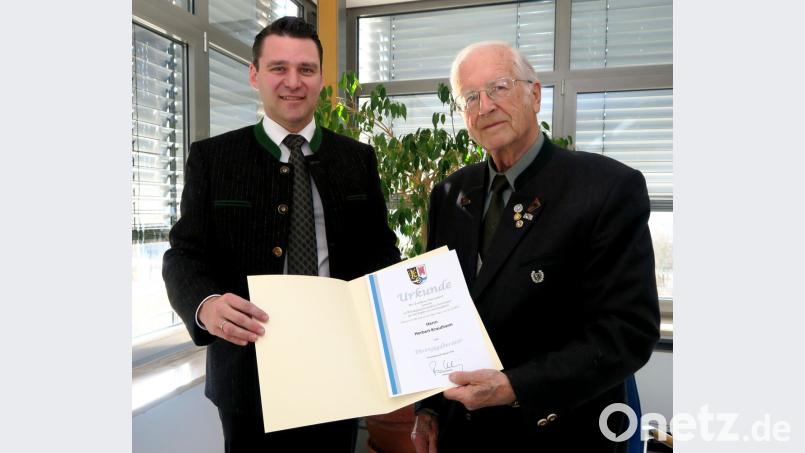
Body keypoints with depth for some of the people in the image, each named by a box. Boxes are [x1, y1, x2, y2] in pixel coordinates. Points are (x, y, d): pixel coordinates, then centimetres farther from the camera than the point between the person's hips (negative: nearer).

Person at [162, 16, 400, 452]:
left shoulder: (358, 158, 4)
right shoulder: (211, 157, -1)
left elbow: (380, 248, 6)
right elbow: (185, 254, -4)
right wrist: (206, 305, -25)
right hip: (250, 365, -1)